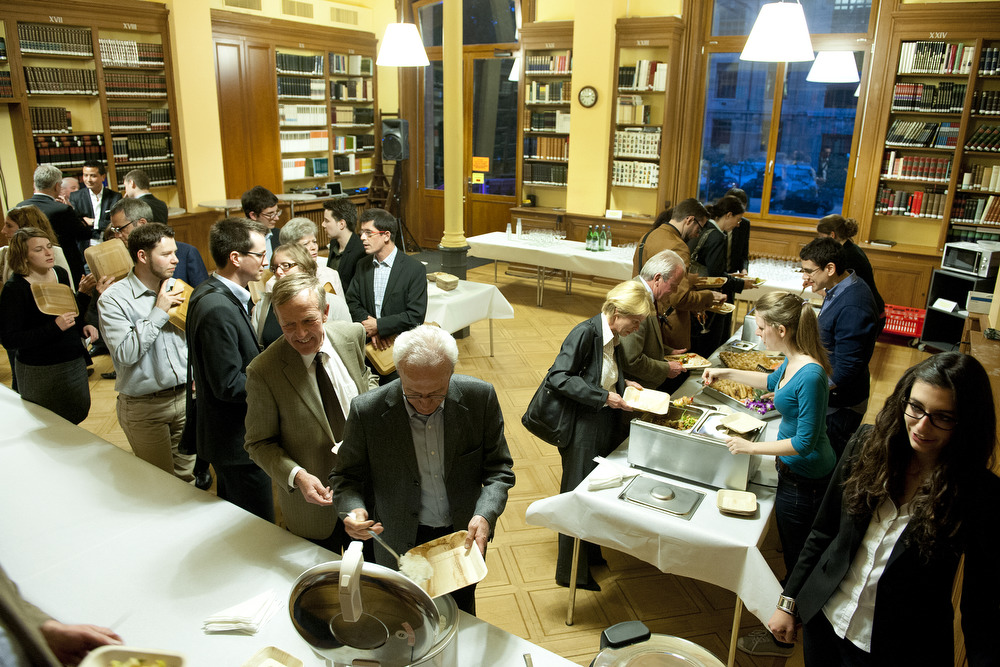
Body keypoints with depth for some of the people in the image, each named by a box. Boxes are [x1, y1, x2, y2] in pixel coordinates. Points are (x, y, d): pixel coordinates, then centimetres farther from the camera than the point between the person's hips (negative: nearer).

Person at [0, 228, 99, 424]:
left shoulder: (60, 274, 3)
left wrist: (83, 327, -1)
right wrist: (55, 327, -28)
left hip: (74, 361, 6)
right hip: (40, 370, -6)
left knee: (80, 413, 16)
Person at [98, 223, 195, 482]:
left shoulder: (176, 288, 4)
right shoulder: (113, 299, -11)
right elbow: (124, 353, -22)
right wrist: (159, 312, -19)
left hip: (185, 395, 4)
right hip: (145, 406, -4)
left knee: (188, 477, 14)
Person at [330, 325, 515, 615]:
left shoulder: (480, 397, -20)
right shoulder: (367, 411, -23)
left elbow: (499, 469, -10)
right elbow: (345, 477, -9)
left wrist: (485, 515, -27)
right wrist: (354, 510, -30)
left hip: (464, 536, 1)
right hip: (402, 545, -1)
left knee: (462, 617, 27)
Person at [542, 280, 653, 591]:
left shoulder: (612, 337, 5)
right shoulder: (585, 333, -21)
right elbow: (557, 377, -24)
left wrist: (624, 383, 2)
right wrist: (603, 397, -25)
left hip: (605, 425, 9)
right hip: (582, 428, -9)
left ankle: (591, 555, 39)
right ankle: (572, 572, 21)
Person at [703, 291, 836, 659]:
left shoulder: (810, 374, -30)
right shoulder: (792, 361, -2)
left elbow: (805, 442, -27)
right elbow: (773, 381, 22)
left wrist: (752, 446, -19)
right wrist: (727, 373, 21)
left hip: (803, 481, -9)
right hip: (799, 473, 9)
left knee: (797, 559, 10)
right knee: (799, 557, 25)